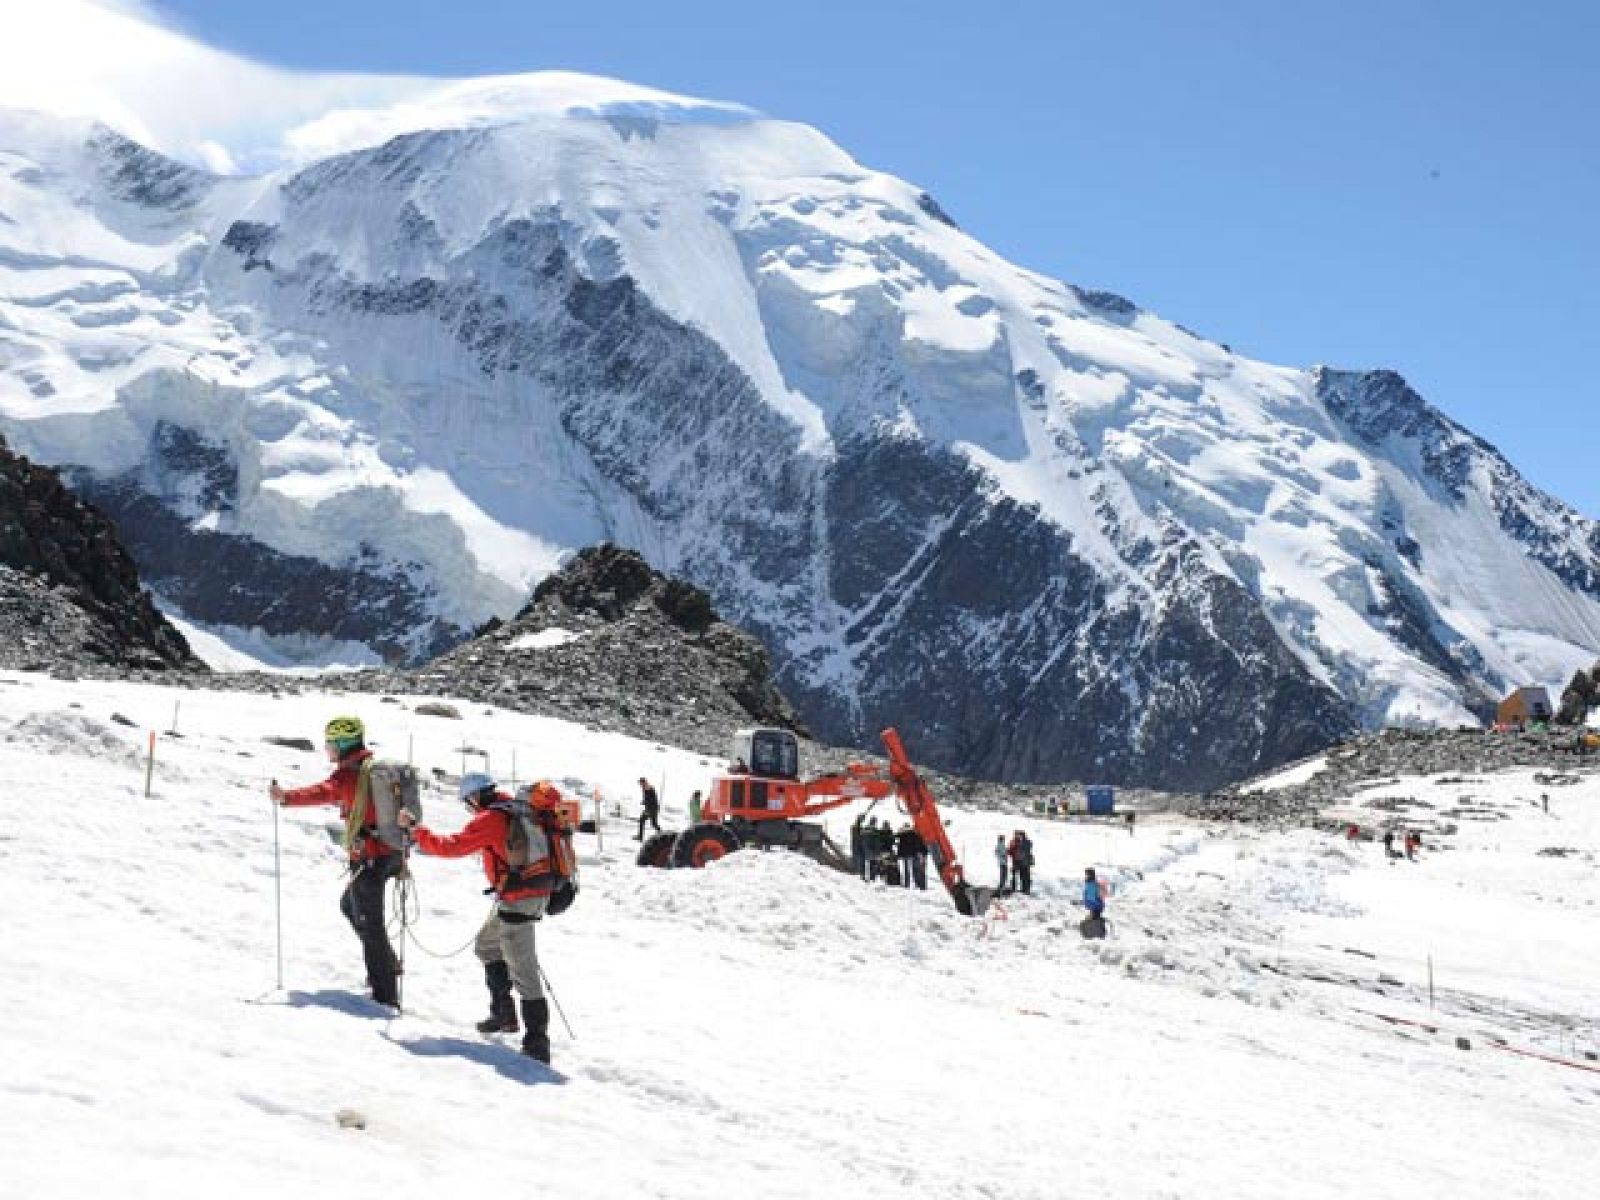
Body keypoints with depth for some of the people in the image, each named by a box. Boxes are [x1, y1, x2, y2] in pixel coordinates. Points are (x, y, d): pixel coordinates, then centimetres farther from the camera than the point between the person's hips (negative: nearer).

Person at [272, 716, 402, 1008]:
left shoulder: (348, 773, -14)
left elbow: (325, 793, -34)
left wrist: (287, 796, -45)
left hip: (369, 858, -9)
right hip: (392, 852, 9)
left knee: (370, 925, -3)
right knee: (349, 905, 27)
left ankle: (385, 994, -3)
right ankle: (387, 965, 29)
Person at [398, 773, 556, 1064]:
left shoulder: (488, 820, -14)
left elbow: (449, 847, -18)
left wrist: (414, 828, -8)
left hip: (516, 899, -9)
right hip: (537, 891, 9)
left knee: (522, 970, -8)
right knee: (486, 945, 27)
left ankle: (537, 1042, -10)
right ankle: (503, 1013, 31)